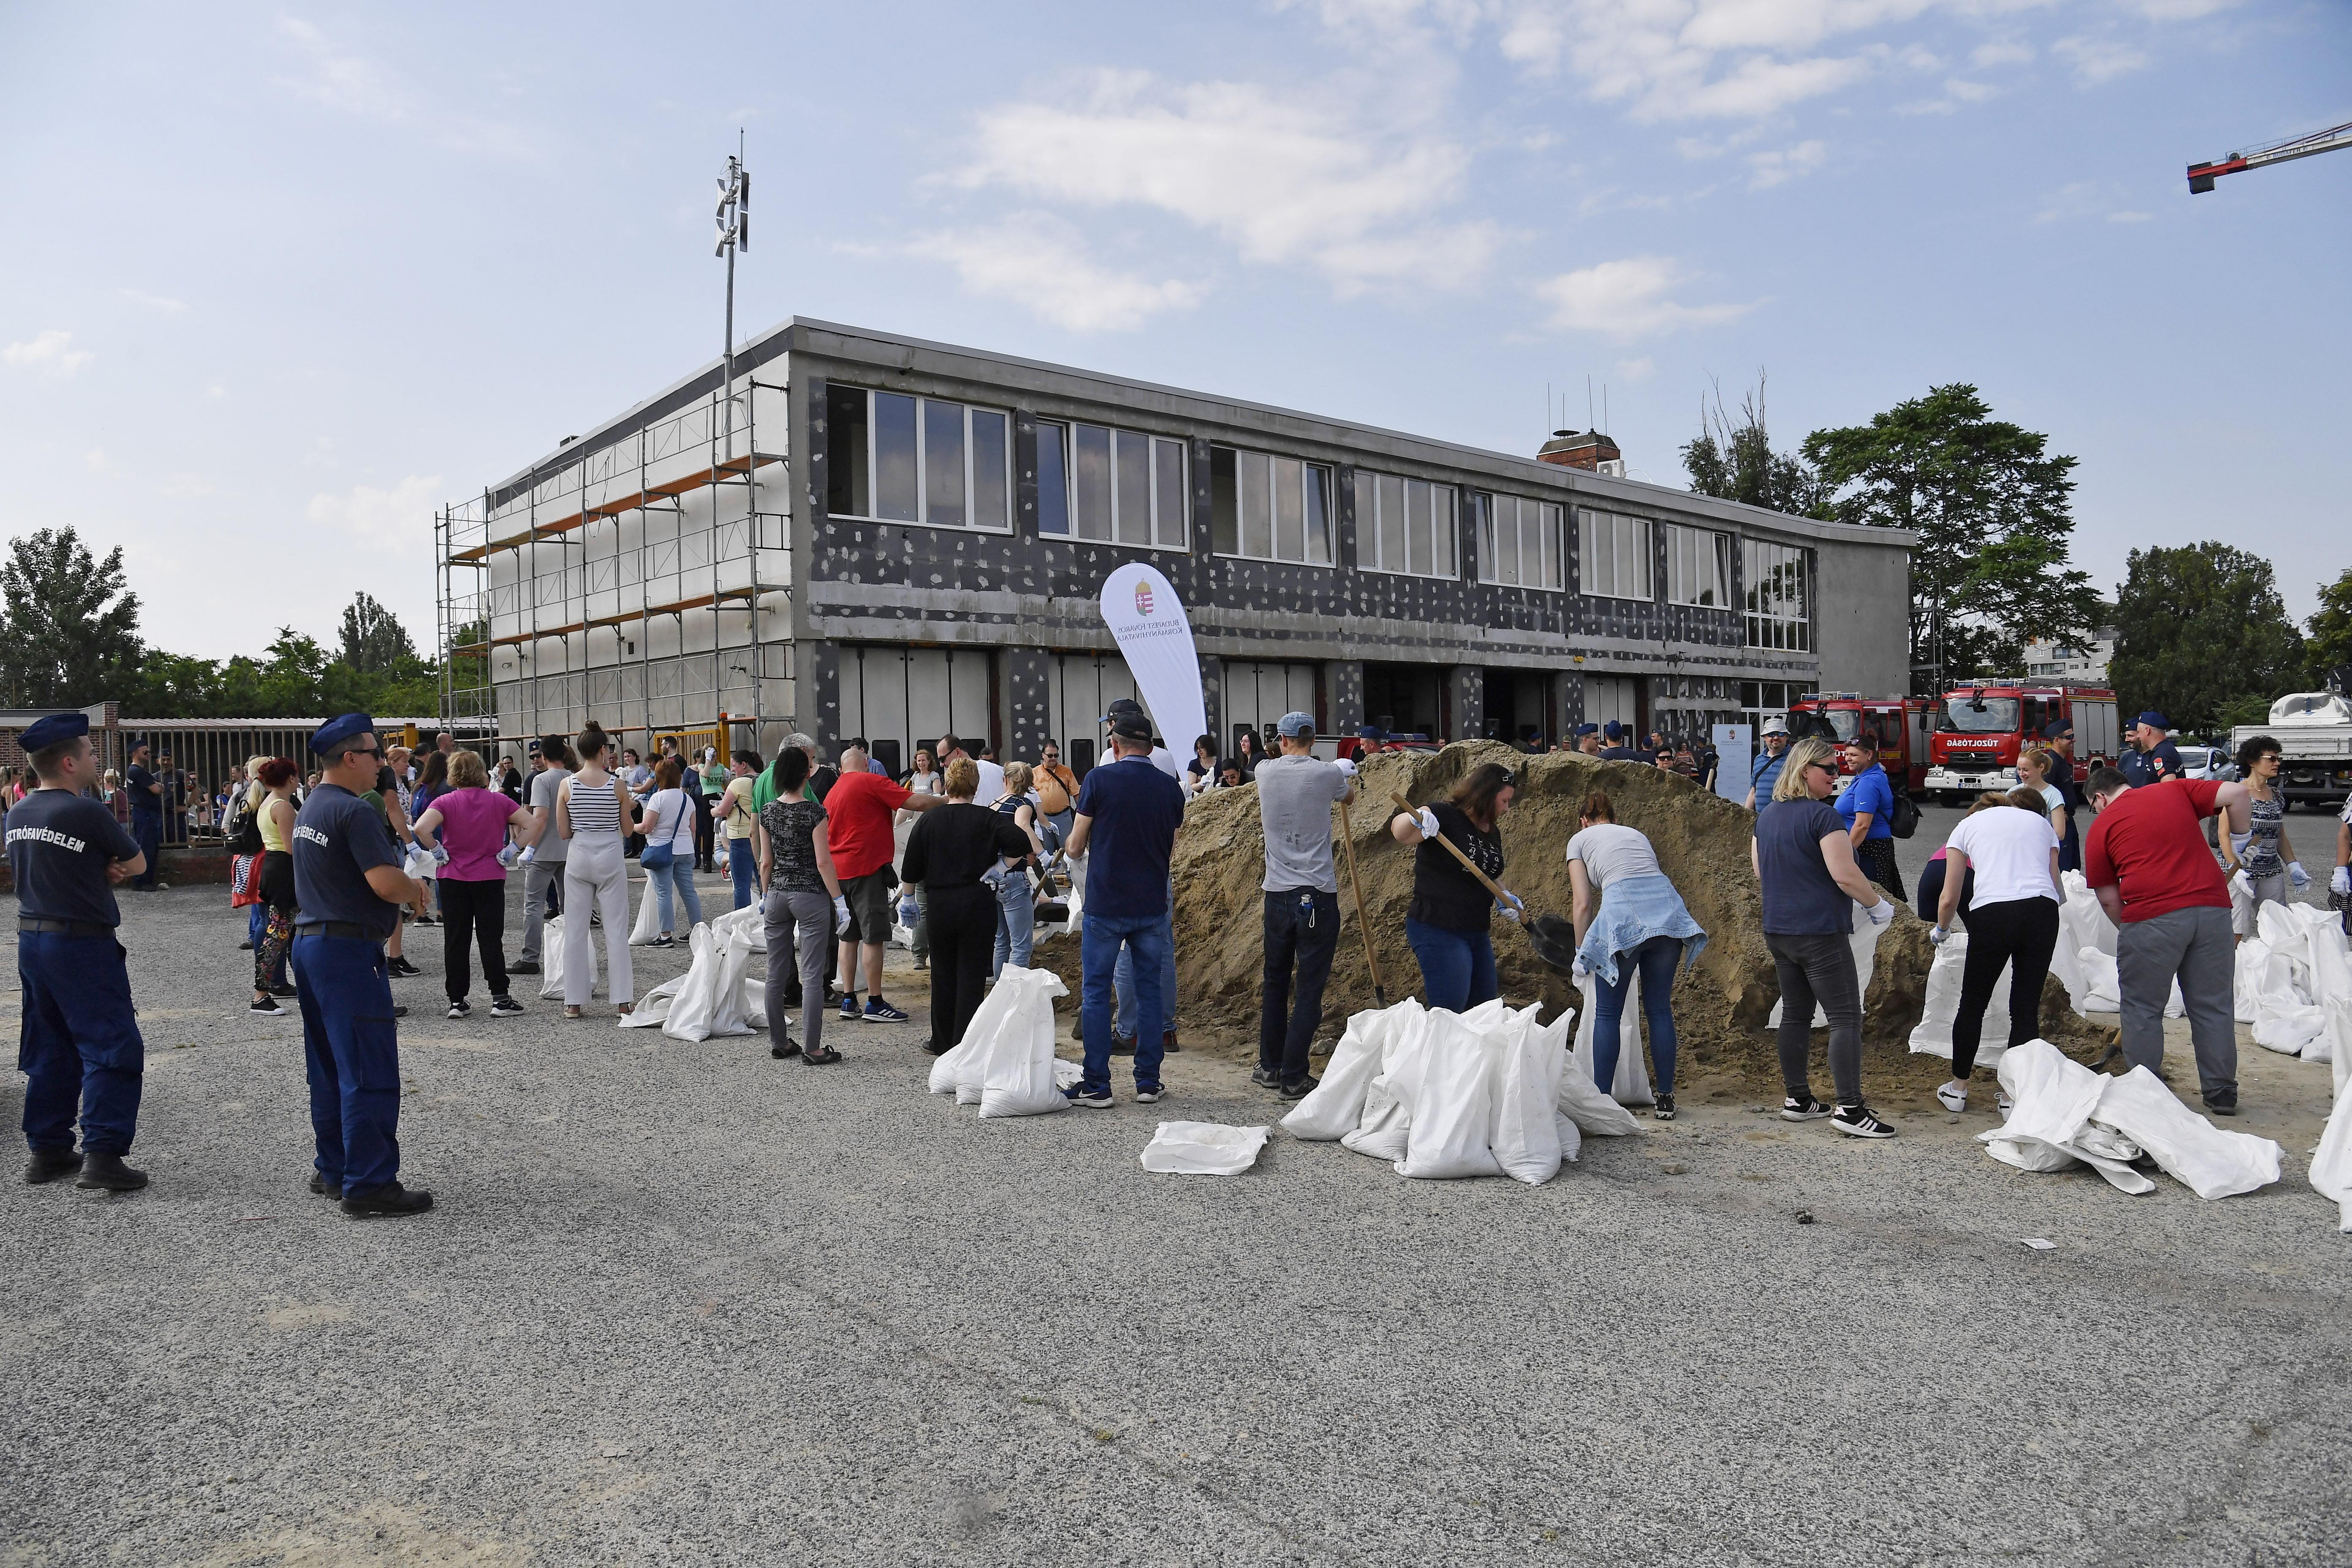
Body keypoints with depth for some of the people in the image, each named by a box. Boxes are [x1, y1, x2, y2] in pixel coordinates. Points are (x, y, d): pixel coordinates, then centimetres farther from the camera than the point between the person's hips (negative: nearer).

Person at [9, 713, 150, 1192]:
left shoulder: (18, 814, 9)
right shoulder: (86, 813, -17)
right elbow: (137, 864, -7)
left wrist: (100, 872, 0)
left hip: (31, 938, 9)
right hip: (82, 944, -9)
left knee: (50, 1050, 16)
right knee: (113, 1048, -5)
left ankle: (46, 1151, 22)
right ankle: (102, 1154, -9)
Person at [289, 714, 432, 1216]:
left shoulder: (311, 808, 15)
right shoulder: (355, 812, -17)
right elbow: (386, 883, -24)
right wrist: (417, 890, -4)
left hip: (310, 942, 10)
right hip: (348, 949, -10)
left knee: (330, 1068, 17)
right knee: (370, 1074, -6)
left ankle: (333, 1170, 26)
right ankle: (368, 1185, -4)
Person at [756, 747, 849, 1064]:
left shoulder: (767, 812, 3)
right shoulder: (814, 812, -12)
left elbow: (765, 862, 7)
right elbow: (823, 862, -13)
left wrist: (766, 898, 18)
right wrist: (839, 900, -7)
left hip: (776, 895, 5)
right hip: (810, 896, -5)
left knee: (776, 973, 12)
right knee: (812, 975, -2)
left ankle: (779, 1042, 20)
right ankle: (812, 1048, -1)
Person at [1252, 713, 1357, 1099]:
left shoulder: (1265, 772, 1)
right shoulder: (1327, 774, -7)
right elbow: (1349, 797, 18)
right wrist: (1348, 774, 42)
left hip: (1277, 894, 3)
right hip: (1318, 897, -3)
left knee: (1274, 981, 18)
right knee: (1310, 990, 2)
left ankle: (1270, 1067, 26)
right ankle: (1293, 1078, 2)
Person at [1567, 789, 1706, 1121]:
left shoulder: (1580, 839, 19)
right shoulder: (1637, 834, 32)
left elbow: (1581, 904, 11)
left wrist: (1581, 953, 19)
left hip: (1623, 913, -4)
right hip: (1668, 906, 4)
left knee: (1608, 1014, 6)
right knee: (1660, 1009, 12)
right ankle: (1666, 1099, 14)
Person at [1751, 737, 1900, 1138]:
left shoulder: (1767, 816, 10)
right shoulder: (1823, 816, -15)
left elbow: (1759, 870, 19)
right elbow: (1845, 875, -18)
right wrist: (1878, 905, -4)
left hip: (1778, 930, 8)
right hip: (1820, 933, -8)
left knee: (1795, 1014, 14)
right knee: (1846, 1018, -4)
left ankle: (1797, 1099, 18)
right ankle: (1850, 1109, -6)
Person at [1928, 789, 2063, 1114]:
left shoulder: (1968, 825, 20)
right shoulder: (2043, 824, 25)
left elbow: (1949, 899, 15)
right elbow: (2054, 885, 19)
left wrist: (1941, 931, 34)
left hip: (1991, 914, -1)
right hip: (2042, 912, 2)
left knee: (1973, 1004, 15)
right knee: (2027, 1008, 13)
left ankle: (1958, 1089, 27)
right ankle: (2013, 1095, 18)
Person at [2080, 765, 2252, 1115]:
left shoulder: (2102, 826, 8)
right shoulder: (2176, 790, 16)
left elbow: (2107, 898, 7)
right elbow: (2237, 794, 4)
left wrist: (2128, 928, 21)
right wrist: (2241, 838, 17)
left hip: (2153, 917, -4)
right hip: (2212, 907, 4)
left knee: (2143, 1010, 9)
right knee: (2214, 1006, 12)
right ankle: (2222, 1093, 18)